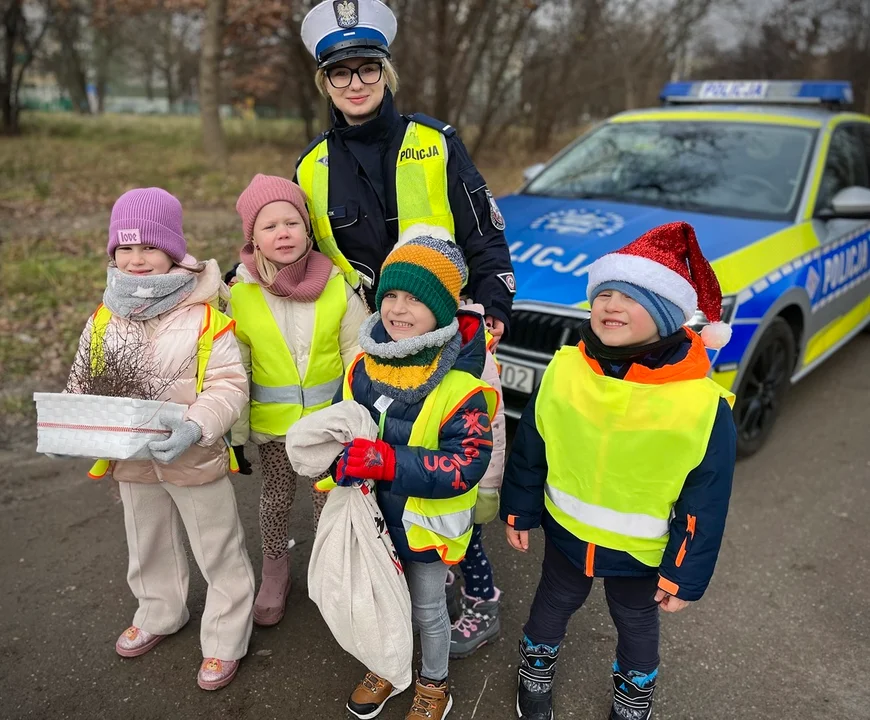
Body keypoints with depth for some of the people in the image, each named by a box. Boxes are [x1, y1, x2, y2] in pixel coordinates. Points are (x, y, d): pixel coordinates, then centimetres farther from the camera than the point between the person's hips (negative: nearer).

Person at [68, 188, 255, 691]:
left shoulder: (205, 317, -18)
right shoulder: (104, 319, -3)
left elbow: (230, 385, -20)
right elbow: (82, 383, 6)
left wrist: (196, 428, -35)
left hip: (194, 460, -5)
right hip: (131, 461, 5)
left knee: (219, 552, 11)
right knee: (149, 545, 27)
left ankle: (225, 640, 31)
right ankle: (159, 615, 52)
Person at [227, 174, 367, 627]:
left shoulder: (337, 286, -11)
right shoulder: (240, 296, -9)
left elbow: (356, 354, -3)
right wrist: (236, 434, 0)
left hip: (330, 418, 0)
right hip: (272, 423, 1)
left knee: (328, 497, 13)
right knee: (275, 497, 17)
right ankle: (274, 572, 41)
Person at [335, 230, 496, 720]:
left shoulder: (459, 387, -27)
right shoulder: (365, 365, -8)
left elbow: (467, 465, -30)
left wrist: (388, 463, -38)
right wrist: (339, 459, -18)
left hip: (427, 525, -5)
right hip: (372, 516, 5)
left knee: (427, 609, 19)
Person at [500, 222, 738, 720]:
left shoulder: (703, 403, -28)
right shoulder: (564, 370, -18)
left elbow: (706, 503, -16)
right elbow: (529, 449, -3)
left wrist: (686, 575, -9)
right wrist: (520, 511, 4)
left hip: (641, 551, -2)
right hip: (566, 531, 2)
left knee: (636, 624, 26)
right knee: (554, 603, 27)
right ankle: (537, 670, 58)